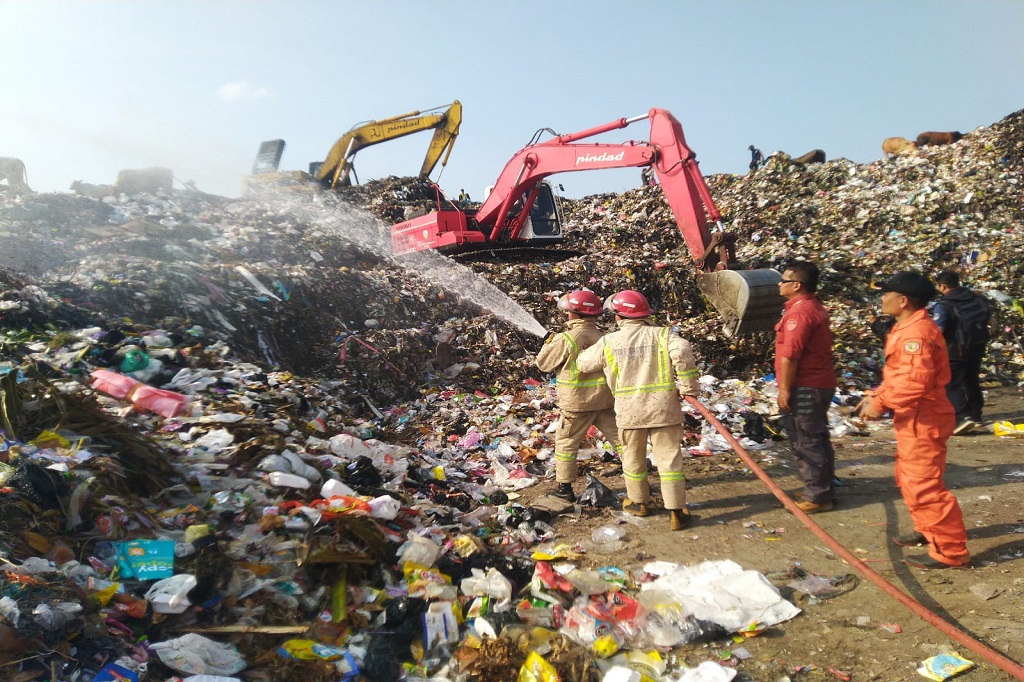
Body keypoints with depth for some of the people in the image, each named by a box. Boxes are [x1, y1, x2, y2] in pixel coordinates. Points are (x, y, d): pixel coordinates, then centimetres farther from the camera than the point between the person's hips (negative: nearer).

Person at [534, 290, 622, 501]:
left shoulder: (566, 339, -13)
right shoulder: (603, 337, 4)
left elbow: (543, 363, -2)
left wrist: (549, 343, 14)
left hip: (577, 401, -5)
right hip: (605, 398, 5)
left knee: (566, 443, 9)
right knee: (619, 438, 11)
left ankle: (564, 487, 13)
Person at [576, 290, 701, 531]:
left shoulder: (609, 342, 2)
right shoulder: (662, 335, -2)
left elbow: (584, 363, 15)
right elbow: (682, 352, -21)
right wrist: (689, 386, -10)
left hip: (629, 410, 1)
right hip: (663, 407, -1)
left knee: (633, 457, 20)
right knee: (669, 458, 7)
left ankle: (638, 502, 36)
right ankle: (676, 511, 8)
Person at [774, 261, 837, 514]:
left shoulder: (800, 312, -19)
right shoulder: (815, 307, 14)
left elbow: (790, 355, -22)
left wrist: (785, 389, -17)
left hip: (805, 388, -10)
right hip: (819, 384, 10)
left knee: (806, 443, -2)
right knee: (817, 439, 17)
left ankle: (817, 496, 6)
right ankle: (824, 490, 27)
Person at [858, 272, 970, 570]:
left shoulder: (916, 333, -23)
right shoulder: (908, 328, 12)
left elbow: (915, 380, -32)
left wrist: (881, 403, -24)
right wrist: (877, 394, 9)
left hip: (923, 421, -11)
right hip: (914, 419, 11)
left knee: (924, 486, -6)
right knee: (908, 478, 22)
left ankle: (951, 551, 4)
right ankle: (927, 530, 38)